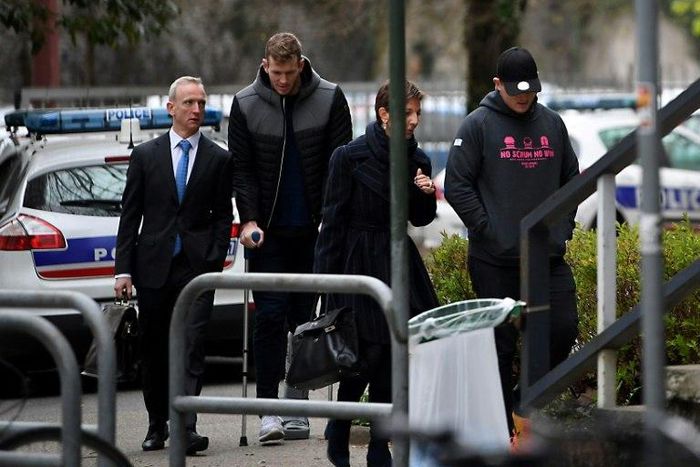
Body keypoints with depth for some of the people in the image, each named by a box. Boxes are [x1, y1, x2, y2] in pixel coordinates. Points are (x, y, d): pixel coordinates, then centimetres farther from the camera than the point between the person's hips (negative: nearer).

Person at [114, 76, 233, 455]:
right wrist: (123, 269, 0)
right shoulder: (145, 156, 6)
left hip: (197, 267, -2)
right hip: (153, 267, 2)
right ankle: (157, 426, 21)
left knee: (191, 347, -12)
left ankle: (186, 427, -18)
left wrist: (215, 262, -5)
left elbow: (223, 216, 7)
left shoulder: (219, 160, 6)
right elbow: (130, 216, 6)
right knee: (153, 350, 9)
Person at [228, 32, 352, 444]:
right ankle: (269, 410, -7)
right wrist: (250, 219, -10)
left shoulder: (330, 99, -2)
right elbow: (241, 168, 2)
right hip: (269, 231, 0)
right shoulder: (246, 105, -1)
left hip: (314, 229, 1)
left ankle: (297, 408, 13)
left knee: (305, 318, 6)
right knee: (270, 316, -7)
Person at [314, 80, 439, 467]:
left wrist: (426, 195, -5)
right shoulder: (350, 157, -8)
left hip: (398, 261, 5)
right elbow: (333, 220, -7)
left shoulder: (417, 160, 7)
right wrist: (324, 279, -10)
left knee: (393, 357, 2)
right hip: (359, 263, -5)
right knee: (367, 355, -9)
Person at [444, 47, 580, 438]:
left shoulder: (552, 123, 11)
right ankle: (502, 429, 9)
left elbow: (571, 179, 20)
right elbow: (457, 186, -7)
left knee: (564, 329, -5)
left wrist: (564, 225, 8)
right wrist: (487, 229, -12)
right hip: (495, 259, -4)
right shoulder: (478, 125, -4)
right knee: (501, 344, 1)